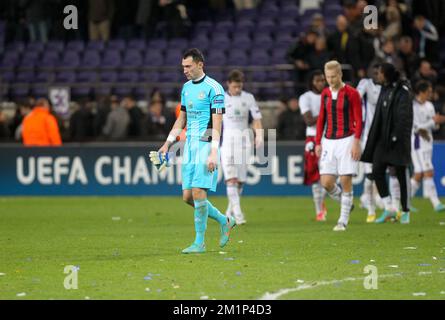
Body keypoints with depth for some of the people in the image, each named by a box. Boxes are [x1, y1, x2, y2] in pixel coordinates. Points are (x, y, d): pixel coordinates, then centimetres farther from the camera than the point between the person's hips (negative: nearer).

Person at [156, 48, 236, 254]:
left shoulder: (213, 88, -10)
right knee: (187, 196, 4)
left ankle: (199, 243, -4)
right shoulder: (186, 88, 14)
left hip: (205, 144, -8)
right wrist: (168, 143, 14)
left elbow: (217, 124, -14)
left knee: (198, 193, -12)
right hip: (190, 144, 8)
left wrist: (213, 153, -20)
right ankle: (224, 221, 23)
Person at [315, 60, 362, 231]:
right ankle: (345, 203, 24)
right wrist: (318, 142, 10)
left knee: (345, 181, -6)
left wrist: (356, 142, -14)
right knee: (326, 182, -4)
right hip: (329, 141, 5)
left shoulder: (351, 93, -5)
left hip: (346, 141, -5)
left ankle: (343, 221, 1)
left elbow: (358, 120, -6)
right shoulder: (325, 93, 10)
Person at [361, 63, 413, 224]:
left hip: (398, 139, -7)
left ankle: (406, 211, 11)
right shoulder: (385, 90, 12)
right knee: (377, 171, -3)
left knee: (401, 174, 1)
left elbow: (404, 117, -16)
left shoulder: (402, 91, -12)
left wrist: (396, 137, -20)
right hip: (383, 138, 7)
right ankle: (389, 208, 2)